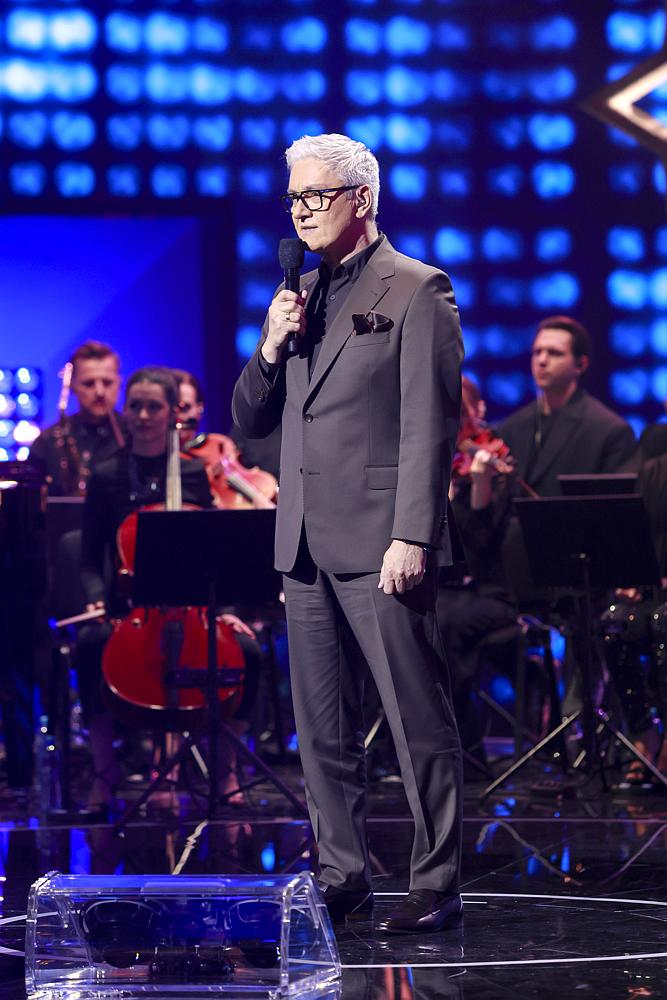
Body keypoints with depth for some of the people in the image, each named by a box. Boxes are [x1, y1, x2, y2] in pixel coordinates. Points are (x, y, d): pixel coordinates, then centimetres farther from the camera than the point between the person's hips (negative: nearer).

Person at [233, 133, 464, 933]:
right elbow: (250, 421, 18)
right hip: (307, 543, 7)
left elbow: (429, 425, -10)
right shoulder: (300, 299, 18)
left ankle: (436, 883, 0)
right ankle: (342, 878, 16)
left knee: (419, 722, -4)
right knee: (322, 728, 9)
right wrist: (272, 348, -1)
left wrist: (412, 537, -17)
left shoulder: (416, 290, -4)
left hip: (380, 542, -7)